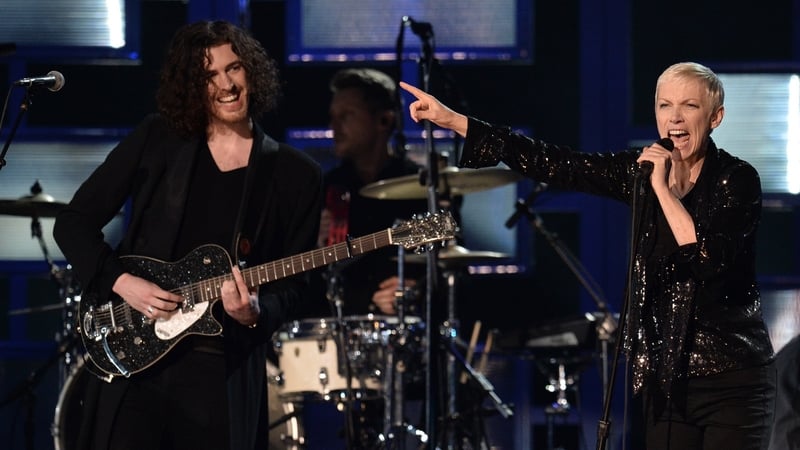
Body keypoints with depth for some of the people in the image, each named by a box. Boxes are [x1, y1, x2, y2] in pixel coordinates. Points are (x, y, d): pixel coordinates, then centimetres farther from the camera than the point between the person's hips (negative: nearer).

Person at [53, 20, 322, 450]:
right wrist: (121, 282, -10)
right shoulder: (156, 139, 3)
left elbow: (292, 283, 3)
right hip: (130, 353, 0)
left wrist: (255, 314, -18)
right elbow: (74, 222, 4)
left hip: (225, 370, 0)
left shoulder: (296, 176, 3)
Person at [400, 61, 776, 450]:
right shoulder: (641, 169, 6)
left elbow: (712, 259, -23)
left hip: (732, 380, -5)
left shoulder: (737, 180, -8)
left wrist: (663, 189, -18)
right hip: (667, 378, 5)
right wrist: (451, 120, 0)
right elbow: (551, 164, 3)